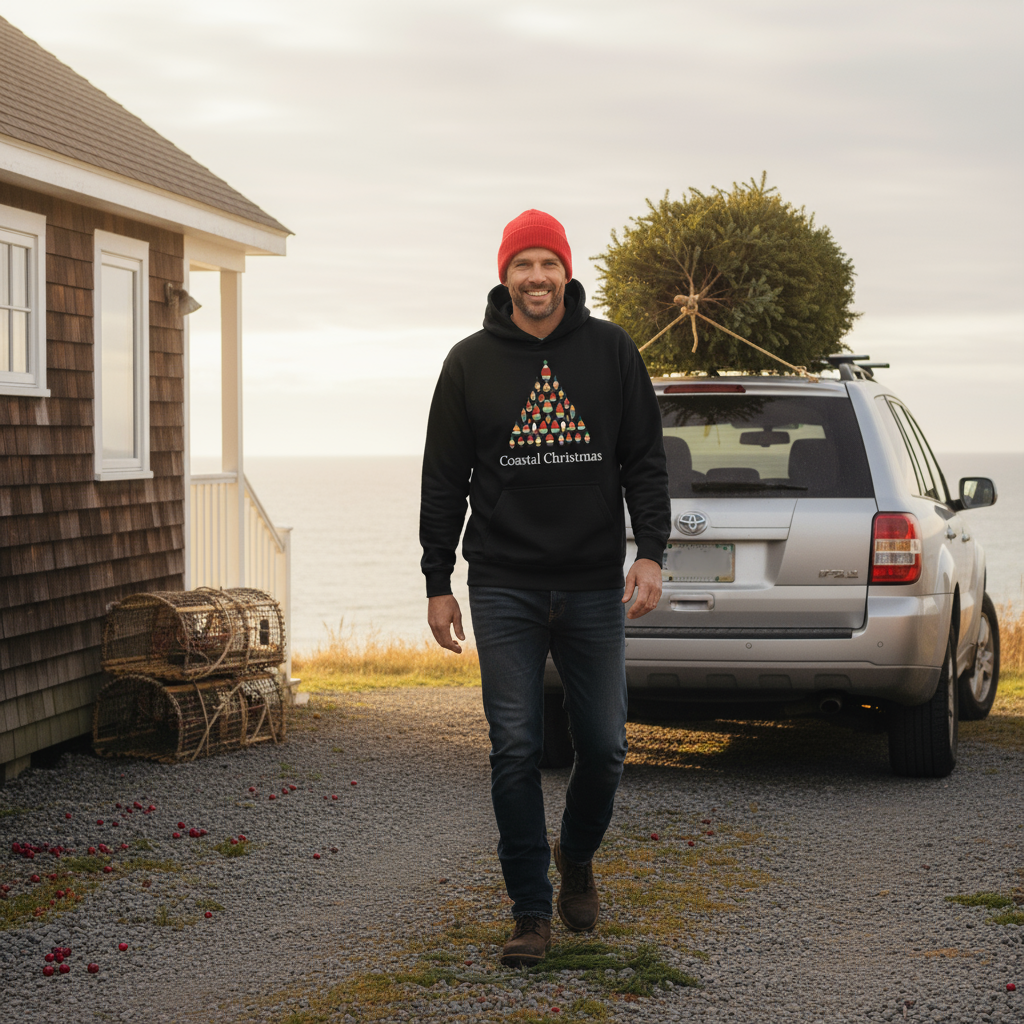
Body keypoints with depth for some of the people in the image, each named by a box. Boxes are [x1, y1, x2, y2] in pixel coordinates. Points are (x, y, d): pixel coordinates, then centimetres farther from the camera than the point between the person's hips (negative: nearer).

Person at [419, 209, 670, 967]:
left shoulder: (611, 351, 4)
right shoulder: (471, 362, 3)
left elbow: (645, 459, 5)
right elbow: (444, 479, 6)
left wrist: (651, 551, -6)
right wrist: (437, 583, 2)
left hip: (595, 587, 1)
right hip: (504, 588, -1)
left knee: (604, 746, 5)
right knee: (516, 749, -3)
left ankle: (577, 857, 33)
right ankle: (531, 911, 7)